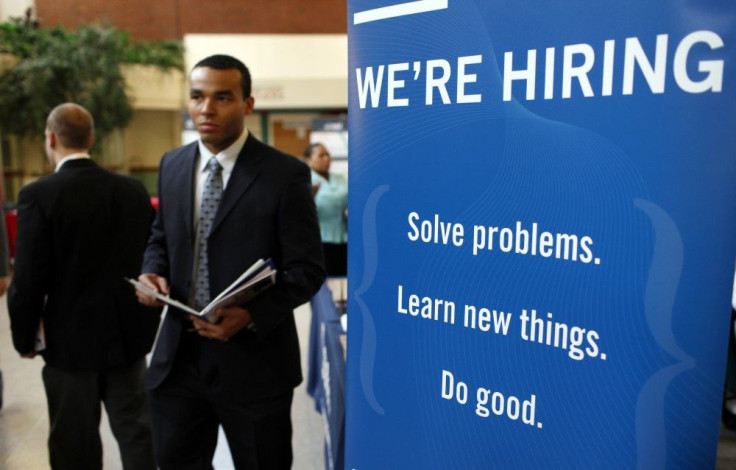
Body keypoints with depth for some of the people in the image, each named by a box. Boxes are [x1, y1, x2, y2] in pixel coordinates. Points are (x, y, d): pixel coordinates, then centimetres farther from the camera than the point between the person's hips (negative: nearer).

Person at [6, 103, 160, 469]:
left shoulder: (38, 195, -14)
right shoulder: (133, 189, -3)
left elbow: (28, 280, -14)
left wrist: (24, 338, 2)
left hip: (71, 340, -3)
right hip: (128, 335, 3)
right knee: (136, 433, 16)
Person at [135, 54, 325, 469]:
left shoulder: (286, 174, -13)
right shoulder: (172, 165, 6)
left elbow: (307, 269, -12)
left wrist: (253, 314, -26)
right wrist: (151, 274, -5)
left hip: (254, 358, -4)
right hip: (178, 354, 5)